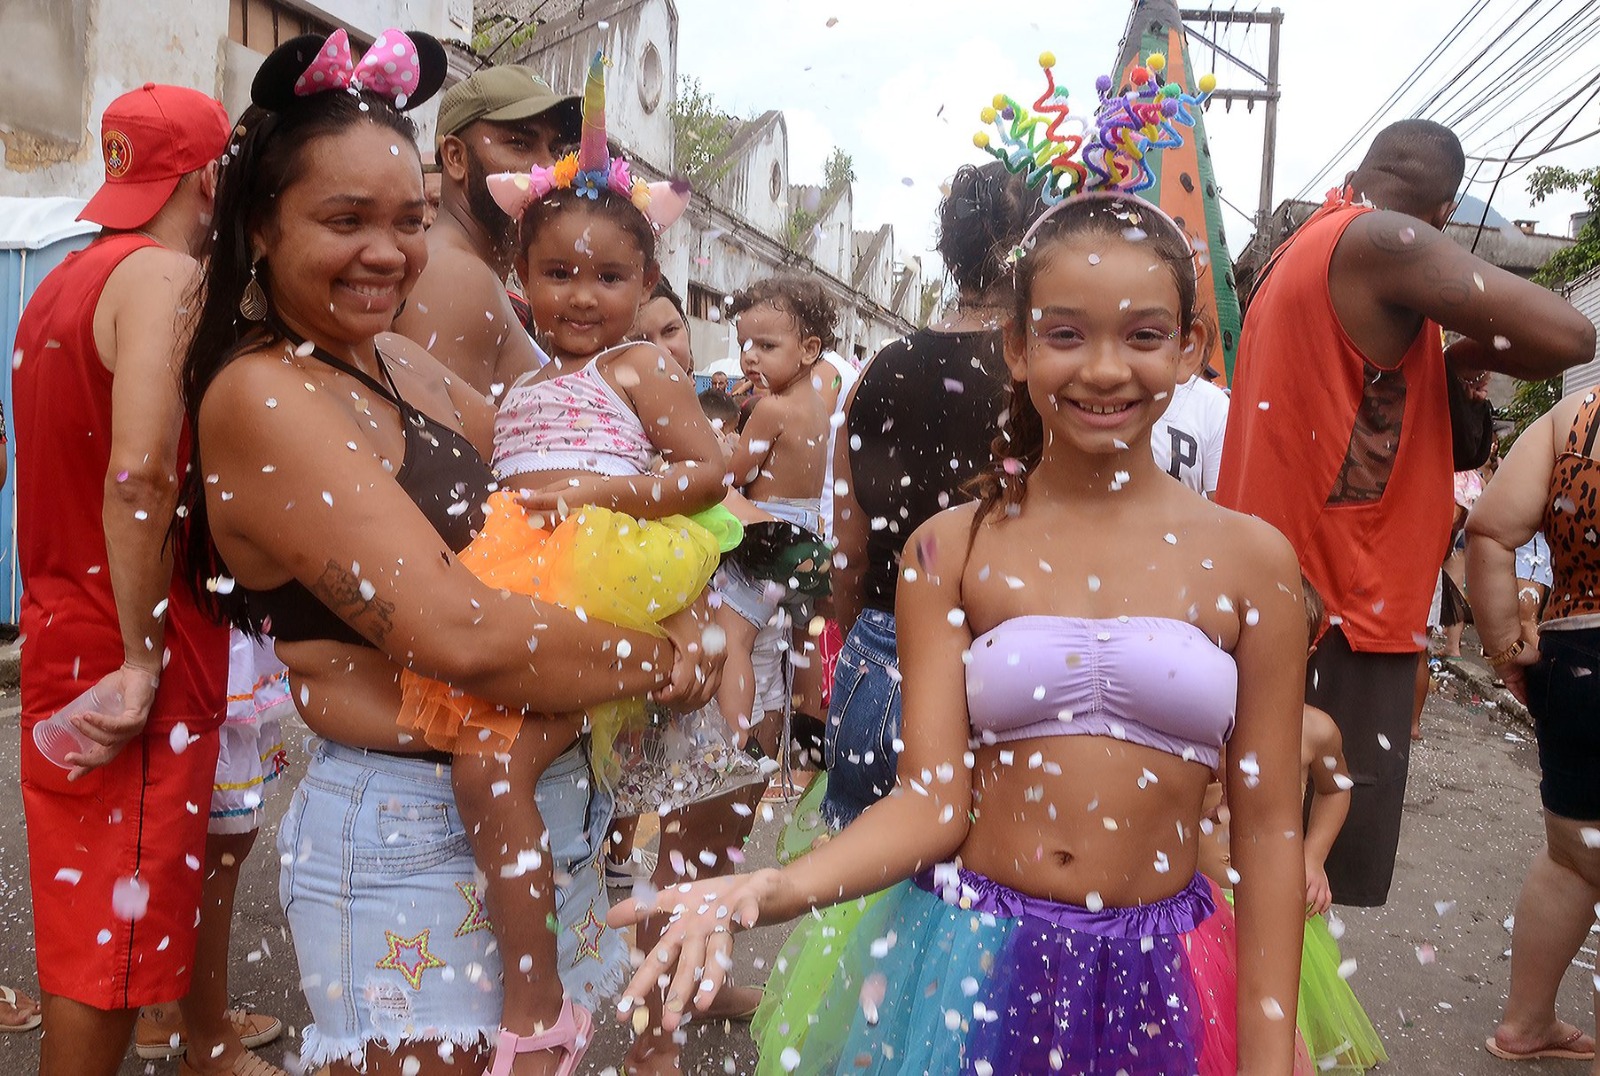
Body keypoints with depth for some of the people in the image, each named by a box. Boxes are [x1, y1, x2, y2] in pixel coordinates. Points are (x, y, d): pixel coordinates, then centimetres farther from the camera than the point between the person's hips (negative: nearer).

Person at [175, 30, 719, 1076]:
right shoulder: (262, 394, -17)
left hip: (542, 803, 8)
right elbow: (458, 634, -27)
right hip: (409, 841, -8)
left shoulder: (402, 362, 8)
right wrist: (658, 659, -15)